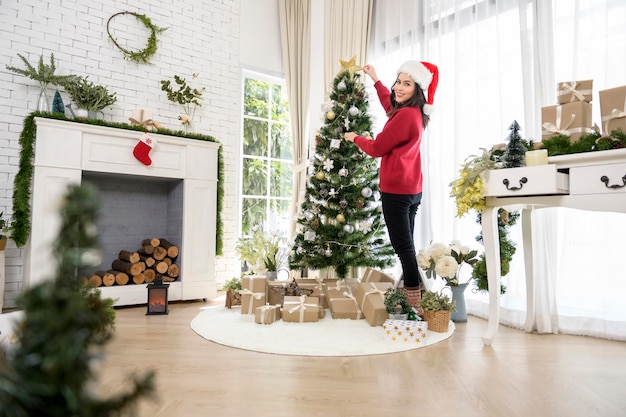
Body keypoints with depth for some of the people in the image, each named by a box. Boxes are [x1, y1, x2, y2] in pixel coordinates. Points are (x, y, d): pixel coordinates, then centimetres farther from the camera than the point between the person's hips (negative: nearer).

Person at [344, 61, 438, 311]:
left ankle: (416, 304, -3)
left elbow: (377, 149, -11)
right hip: (411, 189, 10)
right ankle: (410, 296, 21)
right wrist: (375, 79, 42)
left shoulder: (405, 115, -17)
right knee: (406, 245, 13)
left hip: (396, 191, -10)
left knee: (403, 246, -7)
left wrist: (354, 138, 7)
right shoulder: (415, 112, 13)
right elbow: (390, 105, 36)